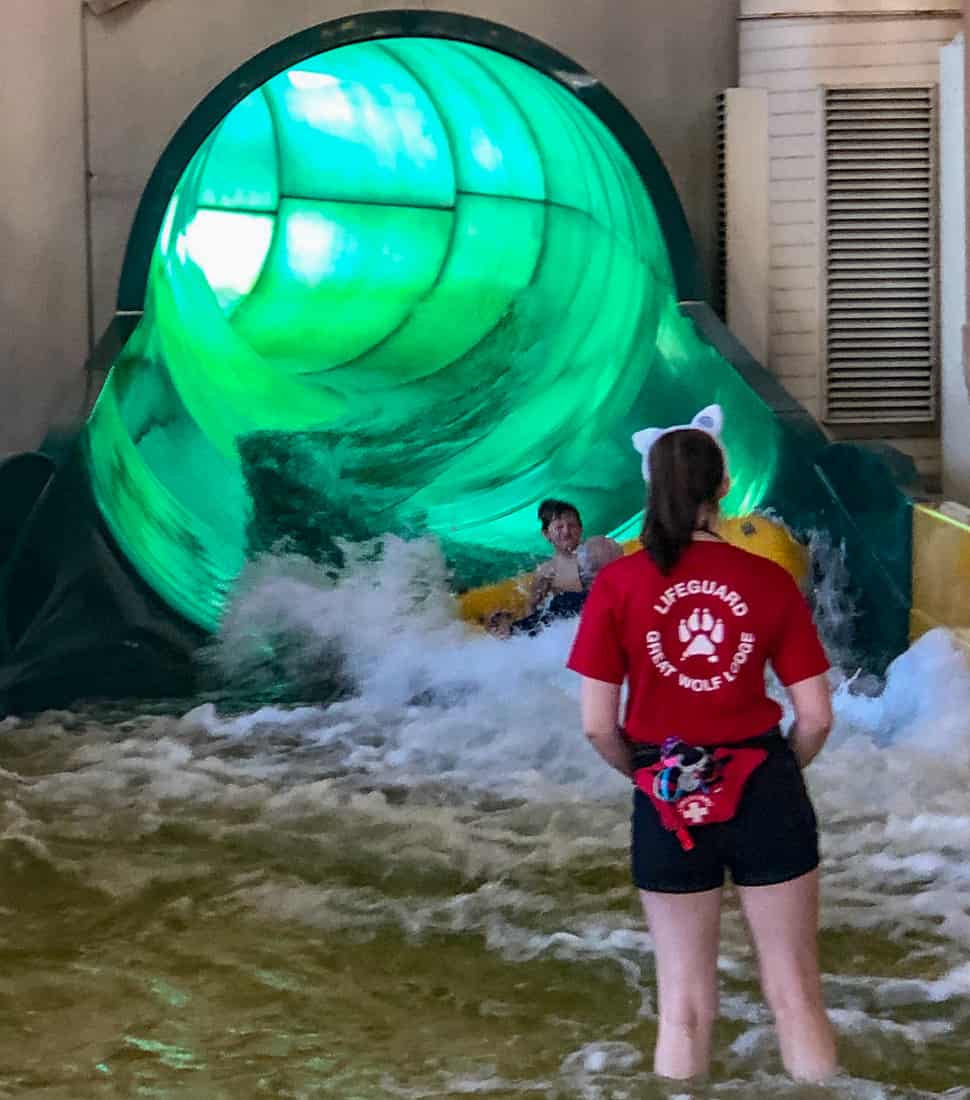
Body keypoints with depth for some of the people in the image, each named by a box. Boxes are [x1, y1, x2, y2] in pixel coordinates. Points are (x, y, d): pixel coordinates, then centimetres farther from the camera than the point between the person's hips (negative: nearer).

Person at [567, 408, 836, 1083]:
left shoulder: (618, 584, -8)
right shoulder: (770, 580, -6)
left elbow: (597, 724, -8)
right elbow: (816, 717, -4)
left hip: (669, 801, 0)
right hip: (763, 791, 0)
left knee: (684, 1007, 12)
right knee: (797, 994, 10)